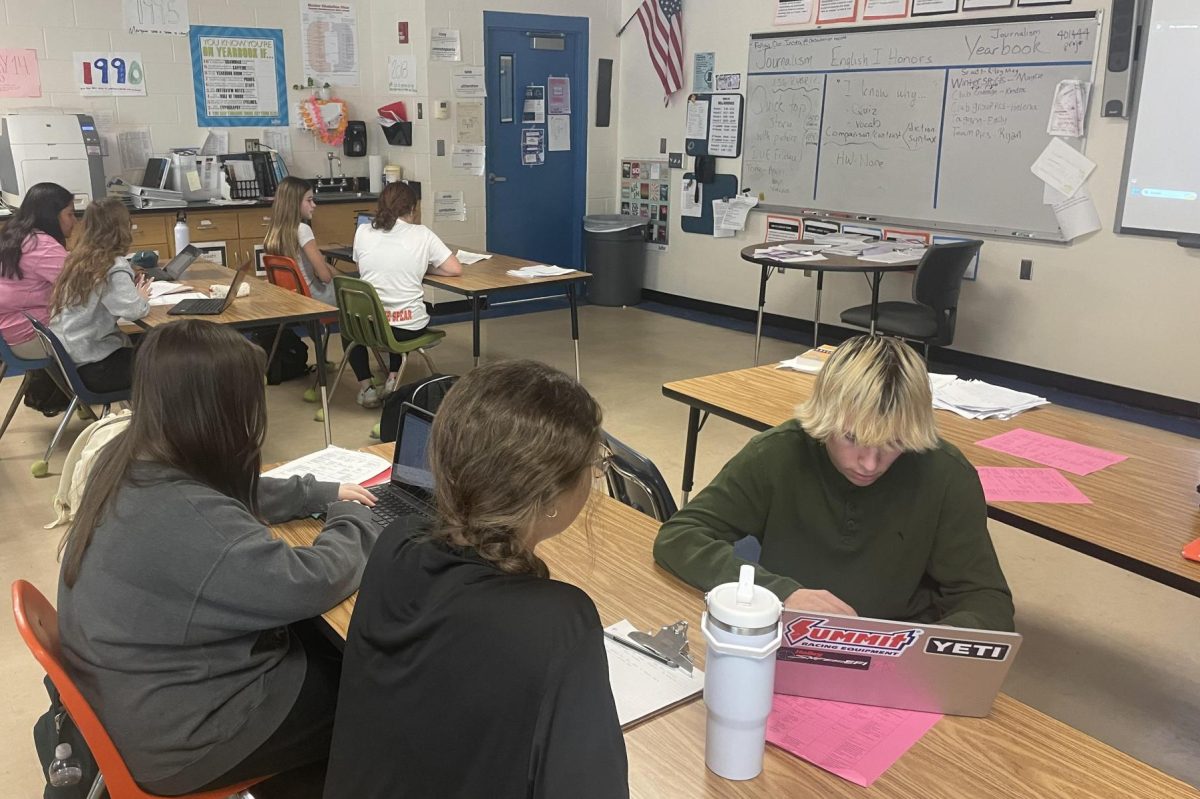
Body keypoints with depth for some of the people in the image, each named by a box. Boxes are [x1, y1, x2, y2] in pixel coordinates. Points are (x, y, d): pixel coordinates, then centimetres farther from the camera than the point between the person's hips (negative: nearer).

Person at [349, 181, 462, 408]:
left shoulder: (362, 232, 1)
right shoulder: (421, 234, -5)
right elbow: (455, 269, -4)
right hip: (409, 328, -1)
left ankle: (365, 386, 22)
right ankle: (393, 376, 24)